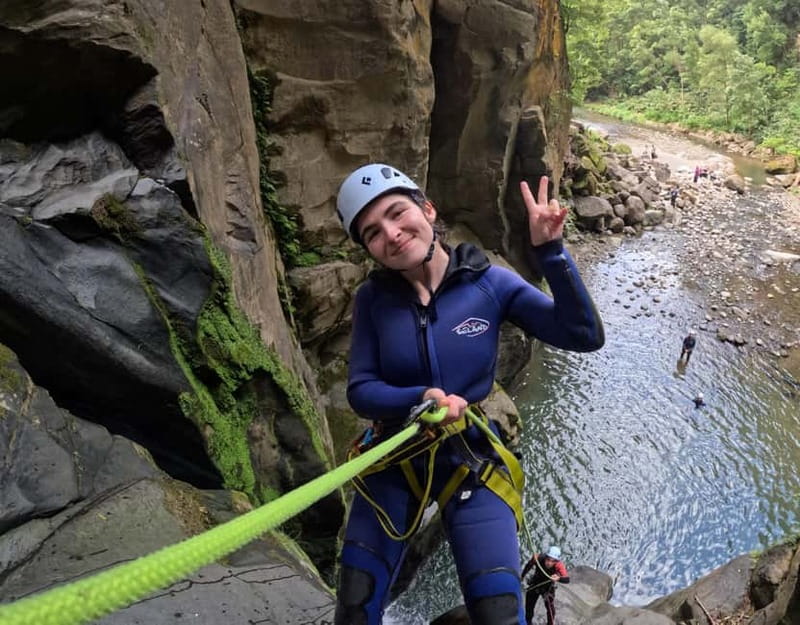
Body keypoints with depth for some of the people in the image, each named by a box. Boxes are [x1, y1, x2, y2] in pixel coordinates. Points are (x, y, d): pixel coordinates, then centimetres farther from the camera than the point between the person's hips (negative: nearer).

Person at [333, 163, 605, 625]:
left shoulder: (488, 282, -12)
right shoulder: (373, 298, -9)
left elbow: (585, 336, -17)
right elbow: (360, 390, -9)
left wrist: (550, 251, -26)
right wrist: (421, 398, -28)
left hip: (473, 462, -1)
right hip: (394, 461, 2)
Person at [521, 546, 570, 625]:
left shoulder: (559, 565, -36)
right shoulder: (537, 558, -34)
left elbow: (567, 579, -51)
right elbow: (529, 566, -12)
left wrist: (558, 578, -72)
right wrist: (522, 576, 5)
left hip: (548, 588, -1)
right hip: (534, 586, 1)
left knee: (551, 609, -11)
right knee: (529, 608, 15)